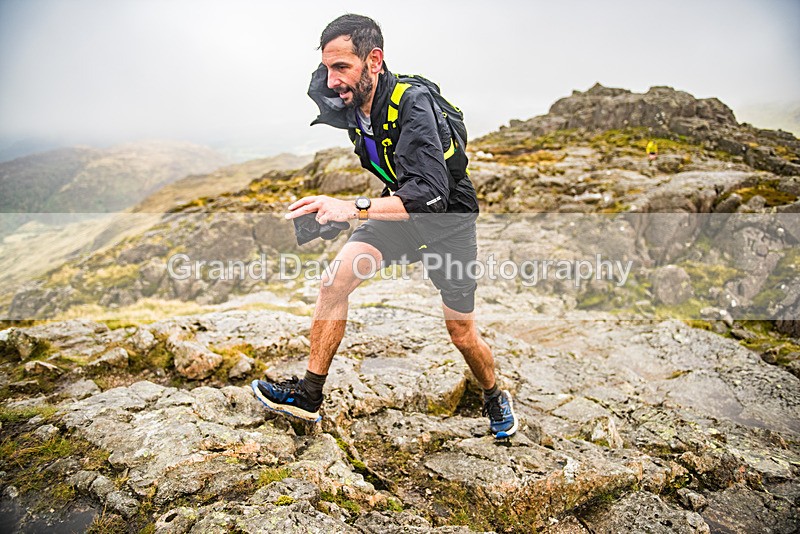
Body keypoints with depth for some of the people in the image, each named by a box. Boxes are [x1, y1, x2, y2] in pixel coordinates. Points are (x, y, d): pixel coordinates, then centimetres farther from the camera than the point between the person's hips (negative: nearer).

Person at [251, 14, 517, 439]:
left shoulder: (413, 102, -33)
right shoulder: (346, 104, -11)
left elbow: (430, 194, -44)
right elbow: (317, 84, 14)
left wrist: (354, 208, -54)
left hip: (448, 220, -5)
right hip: (397, 210, 6)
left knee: (461, 333, 5)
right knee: (334, 281, -15)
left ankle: (496, 399, 36)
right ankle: (309, 395, -2)